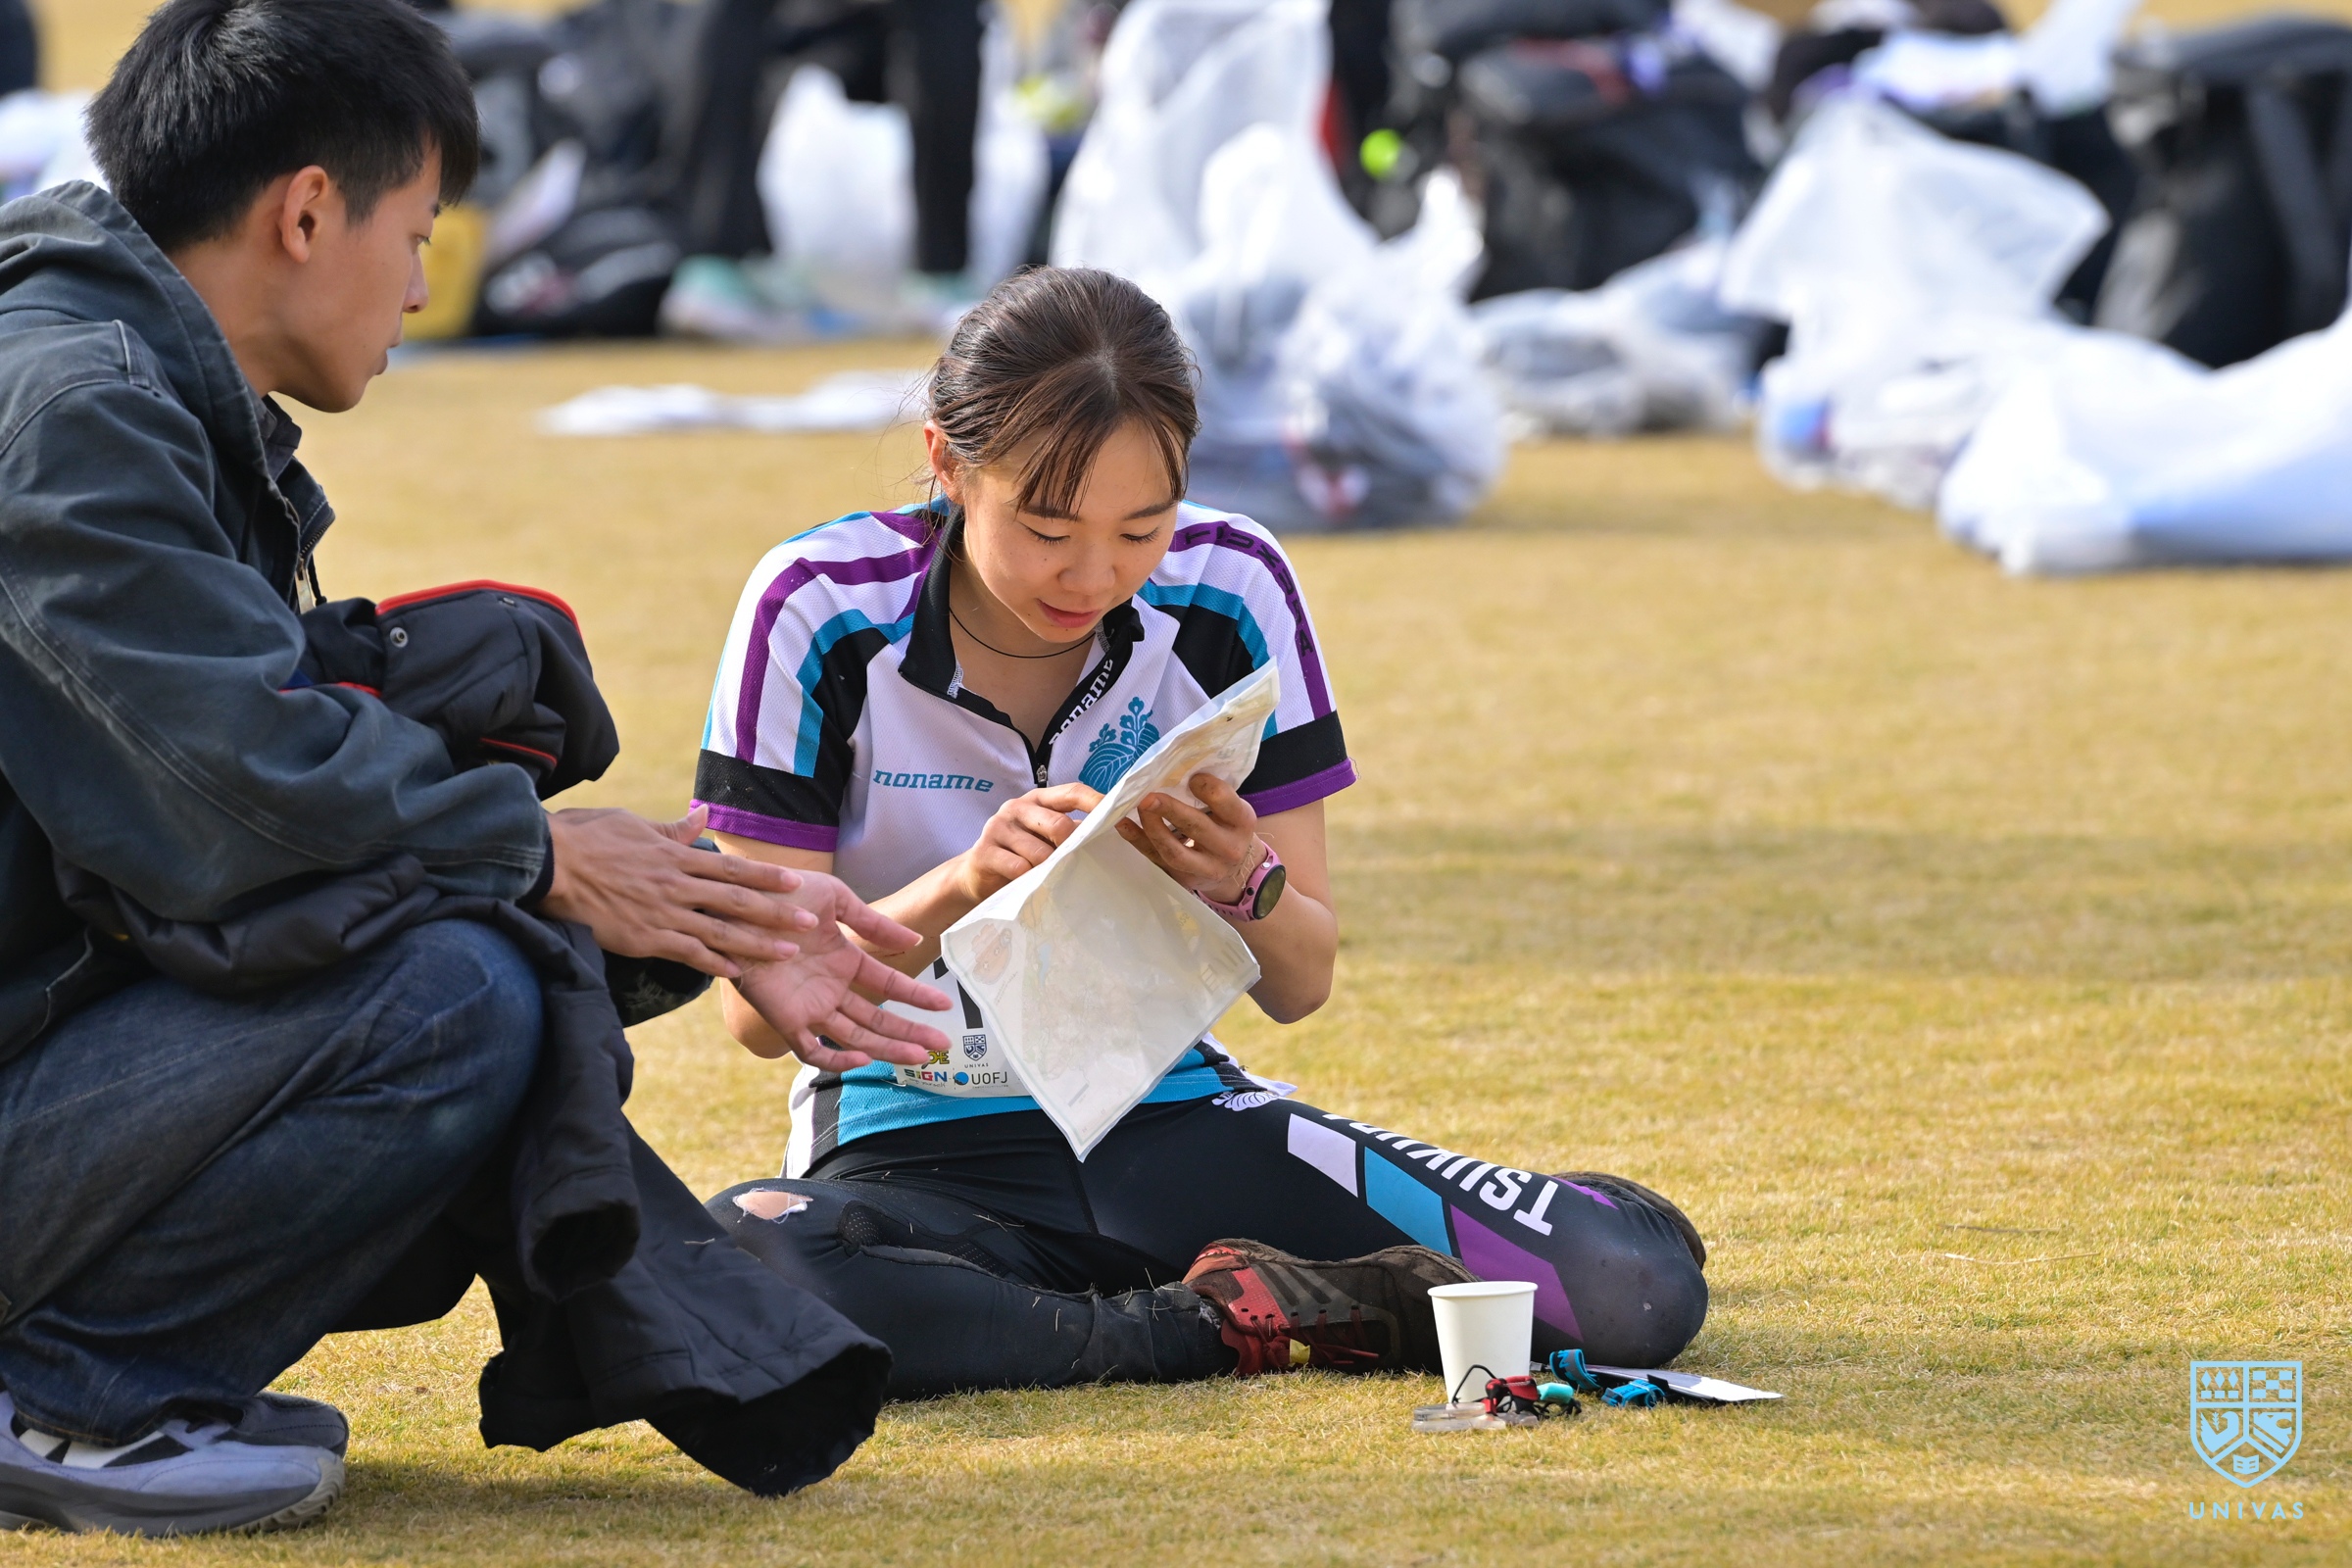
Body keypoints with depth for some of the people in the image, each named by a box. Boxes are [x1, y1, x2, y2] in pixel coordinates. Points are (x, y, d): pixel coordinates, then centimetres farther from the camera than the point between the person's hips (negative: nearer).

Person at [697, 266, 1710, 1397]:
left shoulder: (1230, 594, -3)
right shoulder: (820, 614, -11)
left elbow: (1300, 986, 2)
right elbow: (760, 1006, -11)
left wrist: (1242, 890, -21)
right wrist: (959, 890, -27)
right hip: (915, 1148, -1)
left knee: (1640, 1282, -20)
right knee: (732, 1264, -42)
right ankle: (1214, 1331, -19)